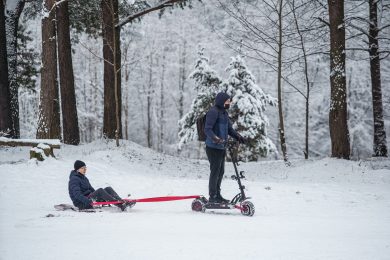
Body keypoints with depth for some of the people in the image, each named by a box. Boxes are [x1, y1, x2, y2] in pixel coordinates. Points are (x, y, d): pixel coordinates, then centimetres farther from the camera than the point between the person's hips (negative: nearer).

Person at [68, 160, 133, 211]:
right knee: (100, 190, -29)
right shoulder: (74, 179, -10)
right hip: (82, 204, -9)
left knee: (108, 189, -8)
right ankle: (121, 205, -39)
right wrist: (87, 201, -39)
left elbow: (91, 189, 22)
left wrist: (104, 199, 11)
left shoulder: (84, 178, 19)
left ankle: (121, 201, -29)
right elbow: (77, 194, -23)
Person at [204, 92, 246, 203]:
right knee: (215, 171, -6)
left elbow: (229, 129, 26)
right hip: (213, 147, -9)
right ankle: (213, 197, 0)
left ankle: (217, 195, 24)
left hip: (221, 147, 9)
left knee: (220, 171, 14)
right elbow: (207, 129, -21)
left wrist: (238, 137, 12)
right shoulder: (213, 112, -14)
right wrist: (215, 138, -37)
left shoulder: (224, 112, 16)